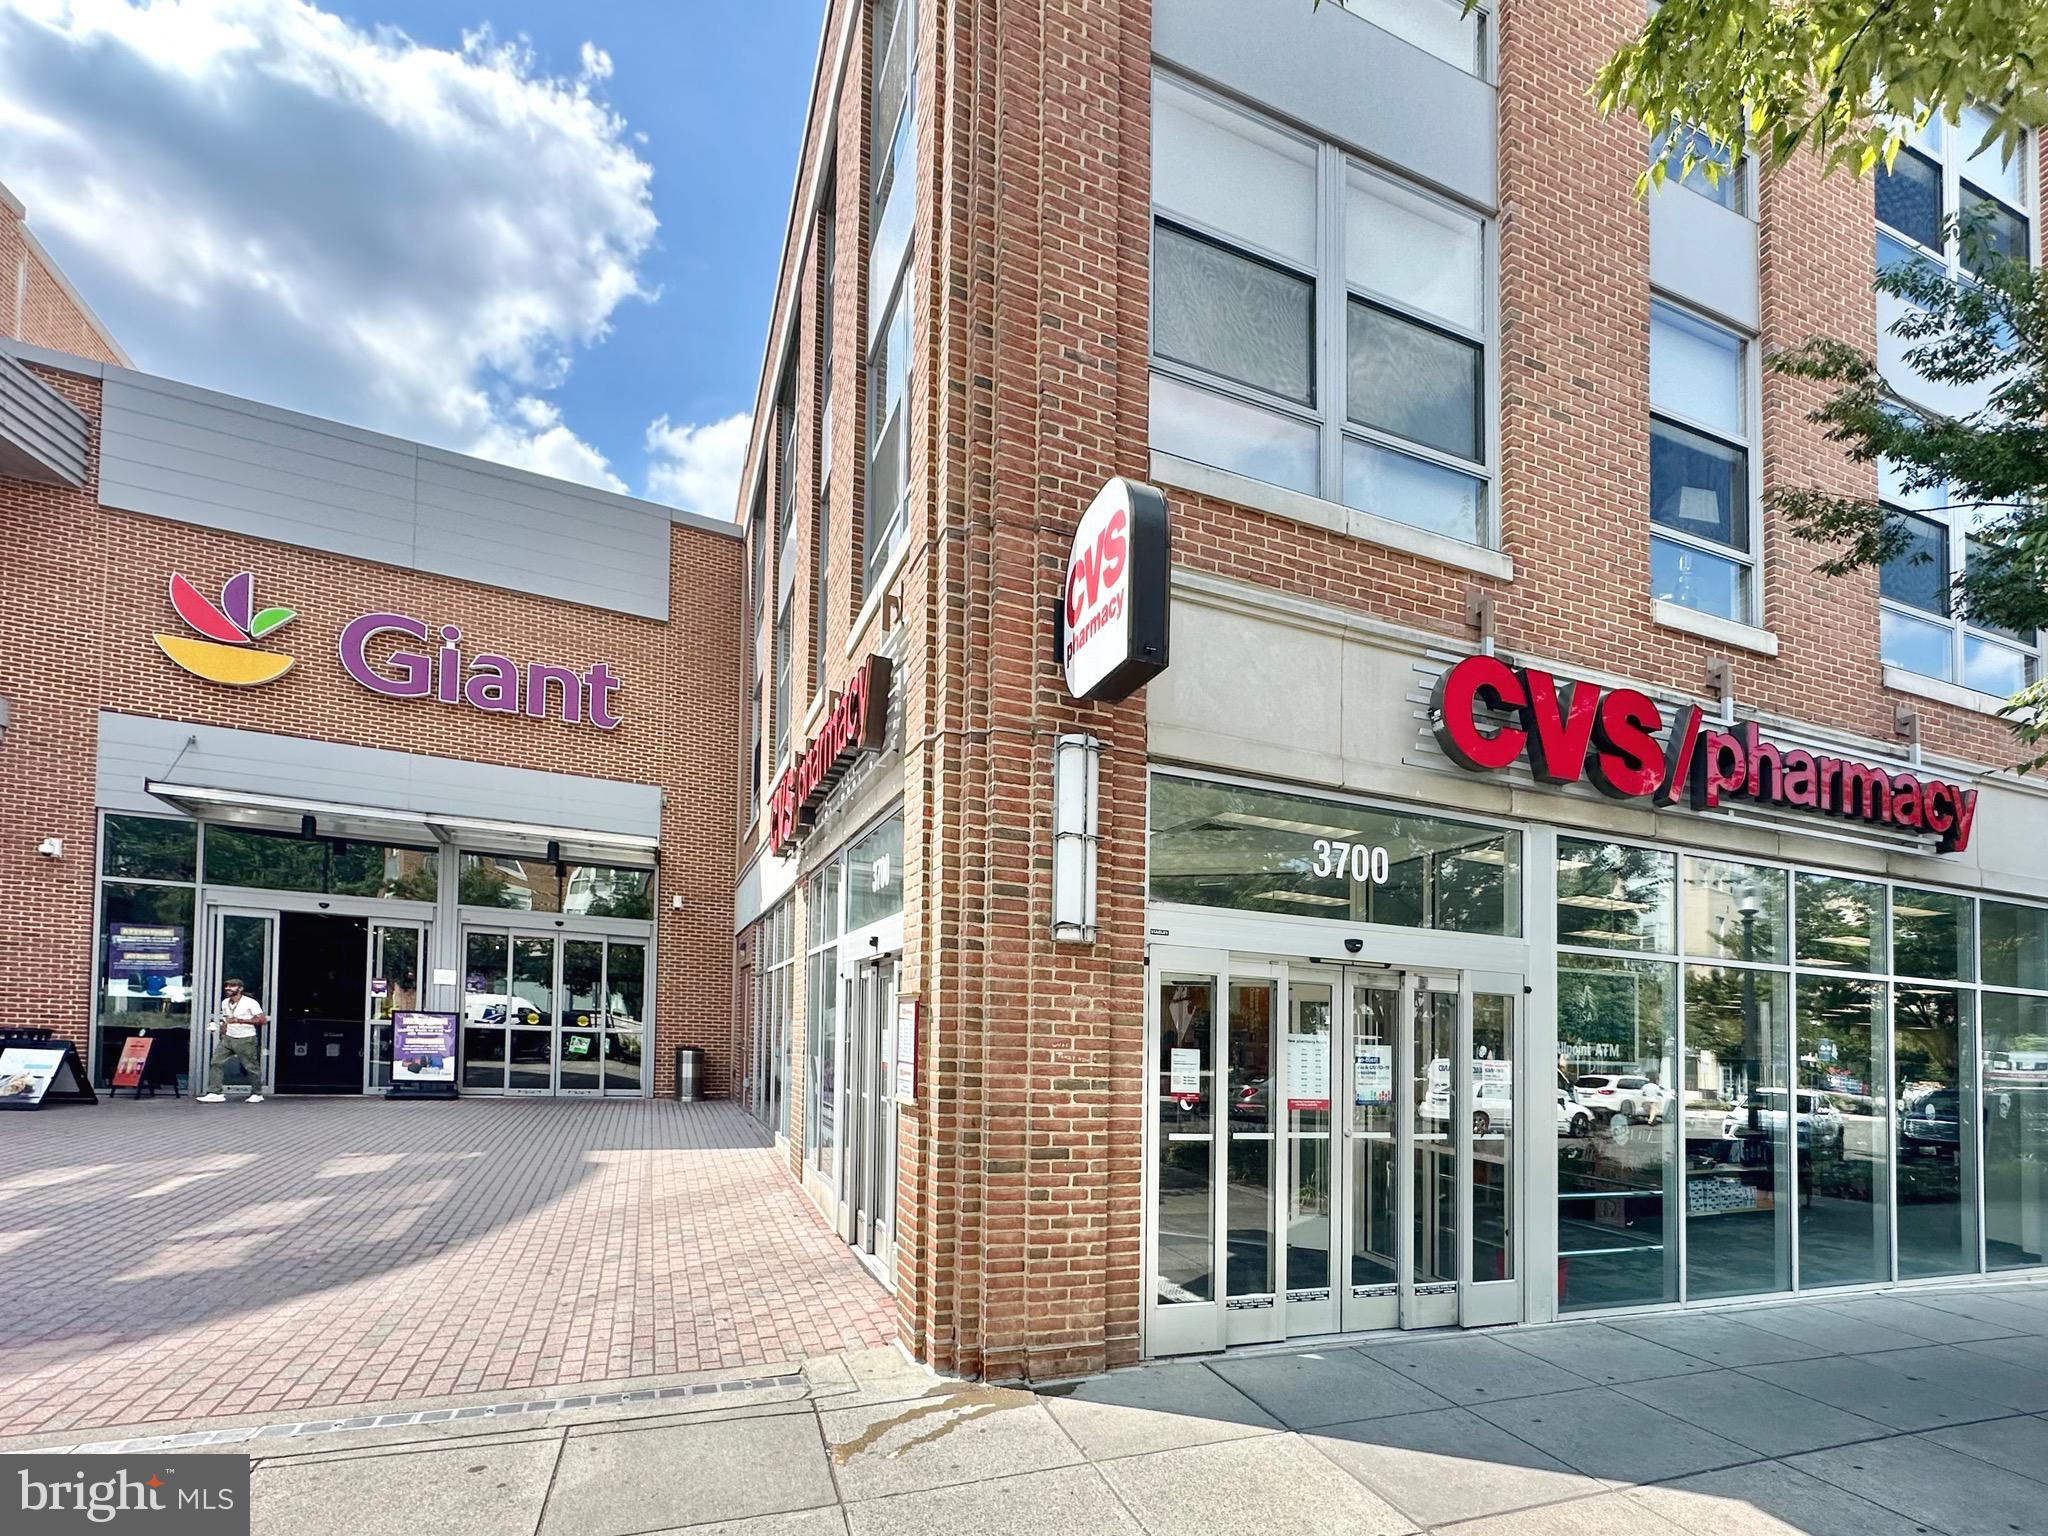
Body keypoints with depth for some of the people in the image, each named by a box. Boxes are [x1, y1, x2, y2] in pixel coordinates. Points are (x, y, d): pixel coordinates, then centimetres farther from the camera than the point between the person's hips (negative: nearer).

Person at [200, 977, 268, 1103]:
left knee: (251, 1067, 0)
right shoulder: (225, 1003, 10)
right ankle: (214, 1093, -2)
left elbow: (262, 1019, -17)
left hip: (246, 1039, -6)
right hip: (228, 1038, 6)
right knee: (216, 1062, -6)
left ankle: (257, 1094, 13)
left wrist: (239, 1020, -20)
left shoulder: (250, 1003, -12)